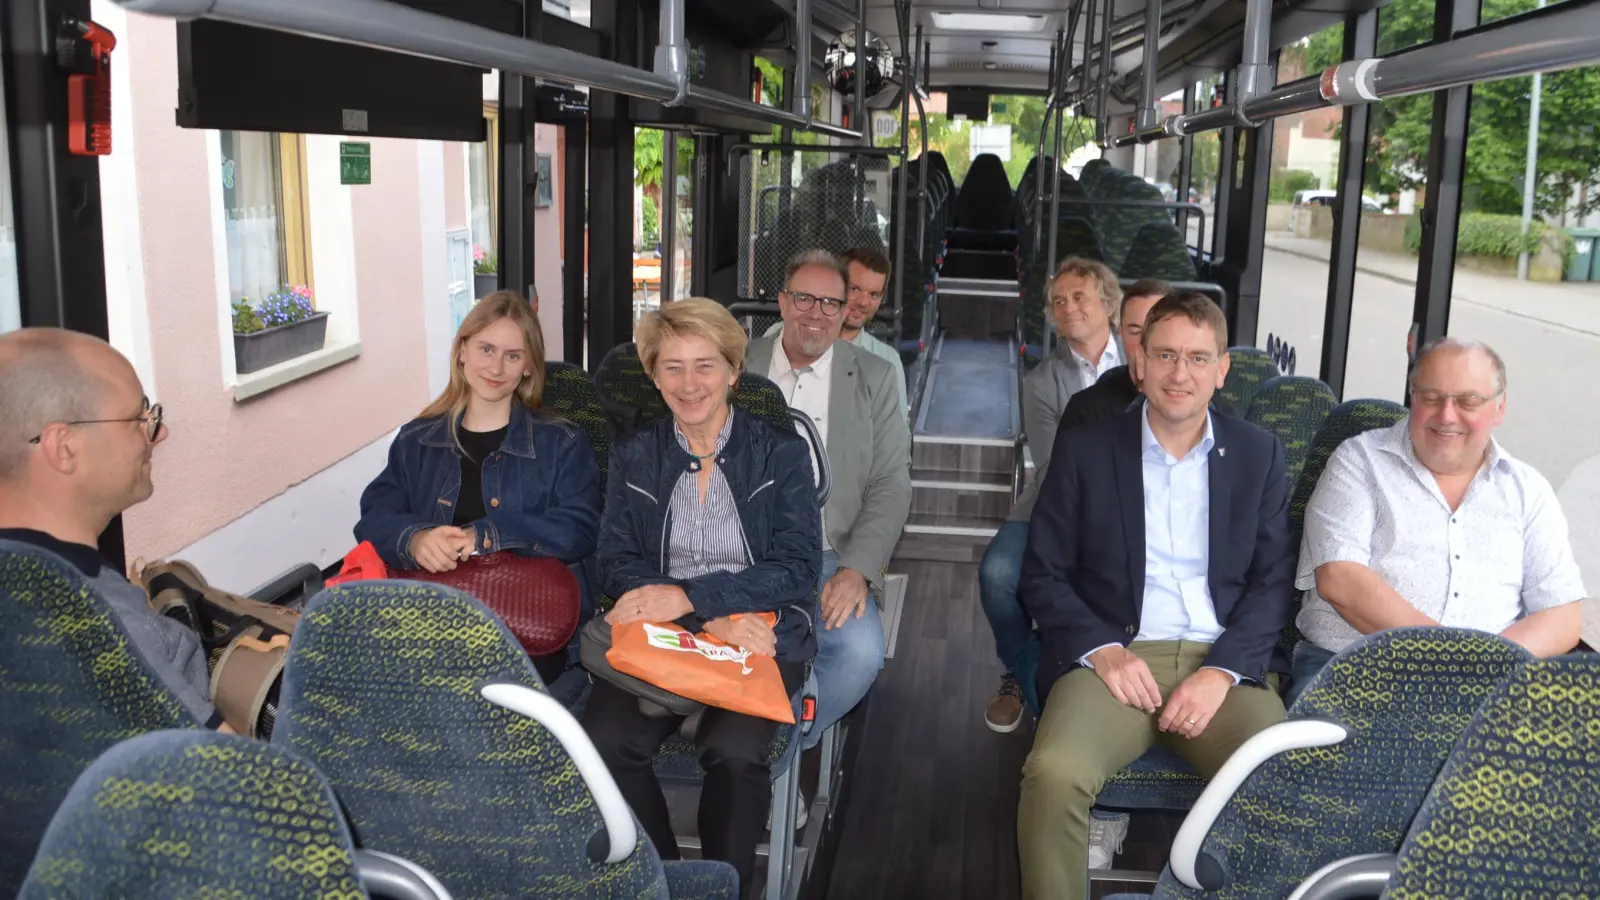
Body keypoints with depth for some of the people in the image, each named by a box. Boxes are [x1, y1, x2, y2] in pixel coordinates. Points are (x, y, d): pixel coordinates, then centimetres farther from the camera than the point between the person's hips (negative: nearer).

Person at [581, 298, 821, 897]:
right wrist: (711, 619, -15)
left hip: (761, 638, -2)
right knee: (604, 741, -26)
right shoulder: (633, 459, 12)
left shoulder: (782, 454, 5)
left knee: (734, 752, -31)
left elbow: (798, 567, -4)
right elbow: (618, 565, 3)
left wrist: (690, 596, -17)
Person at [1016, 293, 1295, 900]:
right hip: (1113, 656, -1)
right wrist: (1104, 650, -10)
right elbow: (1043, 575, 6)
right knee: (1055, 773, -30)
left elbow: (1274, 580, 7)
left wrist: (1221, 670, -9)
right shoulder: (1085, 449, 8)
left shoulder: (1259, 454, 12)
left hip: (1226, 662, 1)